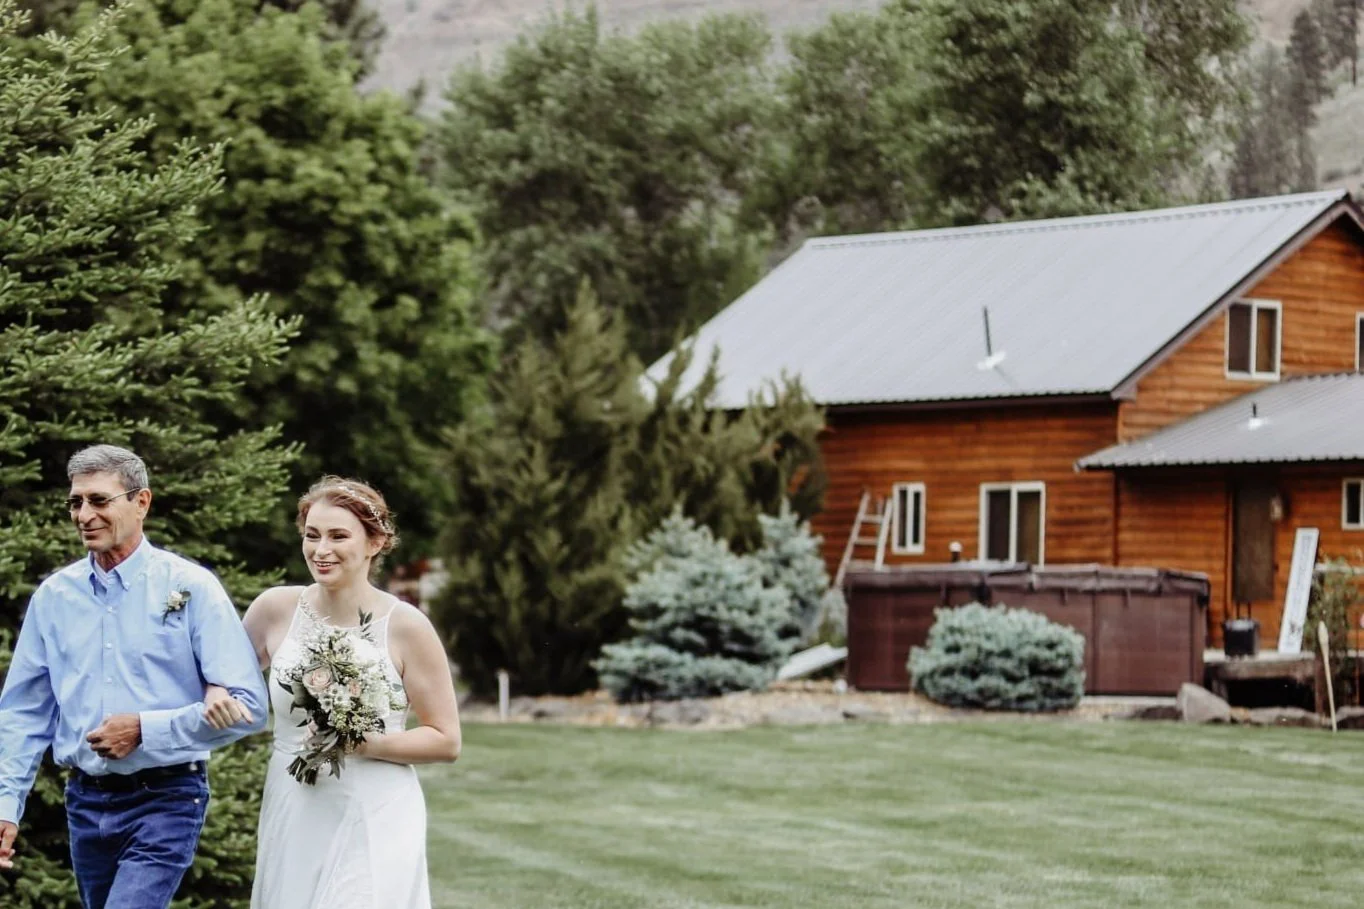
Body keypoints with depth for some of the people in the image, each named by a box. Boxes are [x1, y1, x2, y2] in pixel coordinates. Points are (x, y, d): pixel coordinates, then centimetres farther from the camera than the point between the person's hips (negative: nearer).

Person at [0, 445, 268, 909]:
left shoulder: (190, 587, -7)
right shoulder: (54, 596, 6)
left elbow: (247, 707, -11)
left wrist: (144, 730, -16)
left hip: (166, 801, -5)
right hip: (85, 803, 5)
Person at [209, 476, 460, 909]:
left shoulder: (406, 626, -6)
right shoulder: (276, 609, 1)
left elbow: (446, 741, -1)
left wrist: (367, 743, -15)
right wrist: (216, 693, -3)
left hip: (374, 826, -3)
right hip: (292, 822, 3)